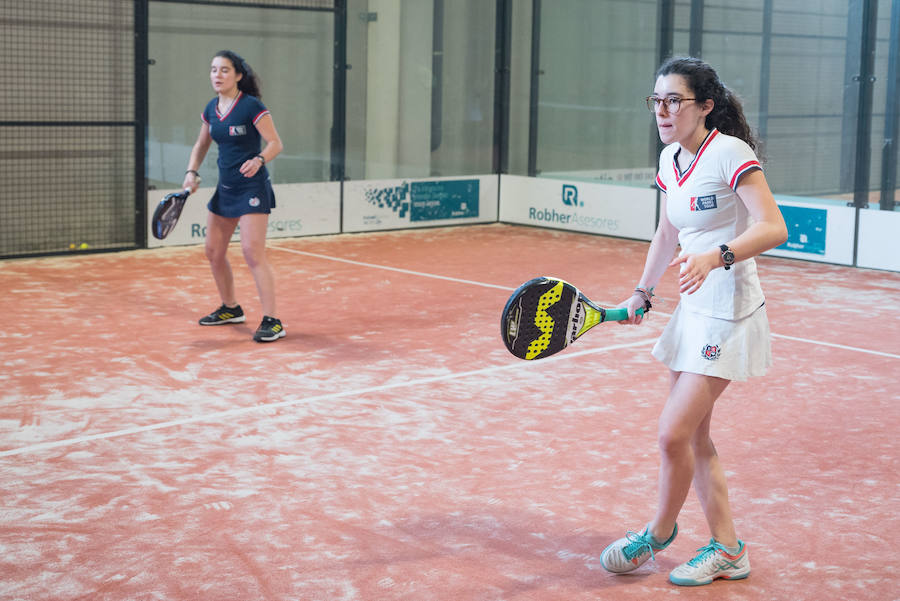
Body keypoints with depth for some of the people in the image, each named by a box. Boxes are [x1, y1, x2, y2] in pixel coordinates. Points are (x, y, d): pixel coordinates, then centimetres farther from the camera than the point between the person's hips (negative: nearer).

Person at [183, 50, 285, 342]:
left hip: (252, 189, -8)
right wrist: (191, 172, 5)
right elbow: (201, 145, 20)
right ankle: (230, 309, 32)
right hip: (225, 188, 8)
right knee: (214, 252, 12)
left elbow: (275, 143, -14)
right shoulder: (211, 109, 7)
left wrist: (259, 160, -33)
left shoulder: (252, 106, -13)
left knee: (253, 252, -16)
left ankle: (271, 321, -14)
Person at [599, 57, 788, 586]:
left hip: (729, 315, -9)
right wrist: (643, 293, 20)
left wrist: (715, 257, -39)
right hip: (693, 310, 9)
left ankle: (661, 531, 17)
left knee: (674, 433, -8)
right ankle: (727, 549, 23)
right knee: (694, 437, 11)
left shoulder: (730, 154, -17)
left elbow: (773, 228, -26)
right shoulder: (670, 160, 7)